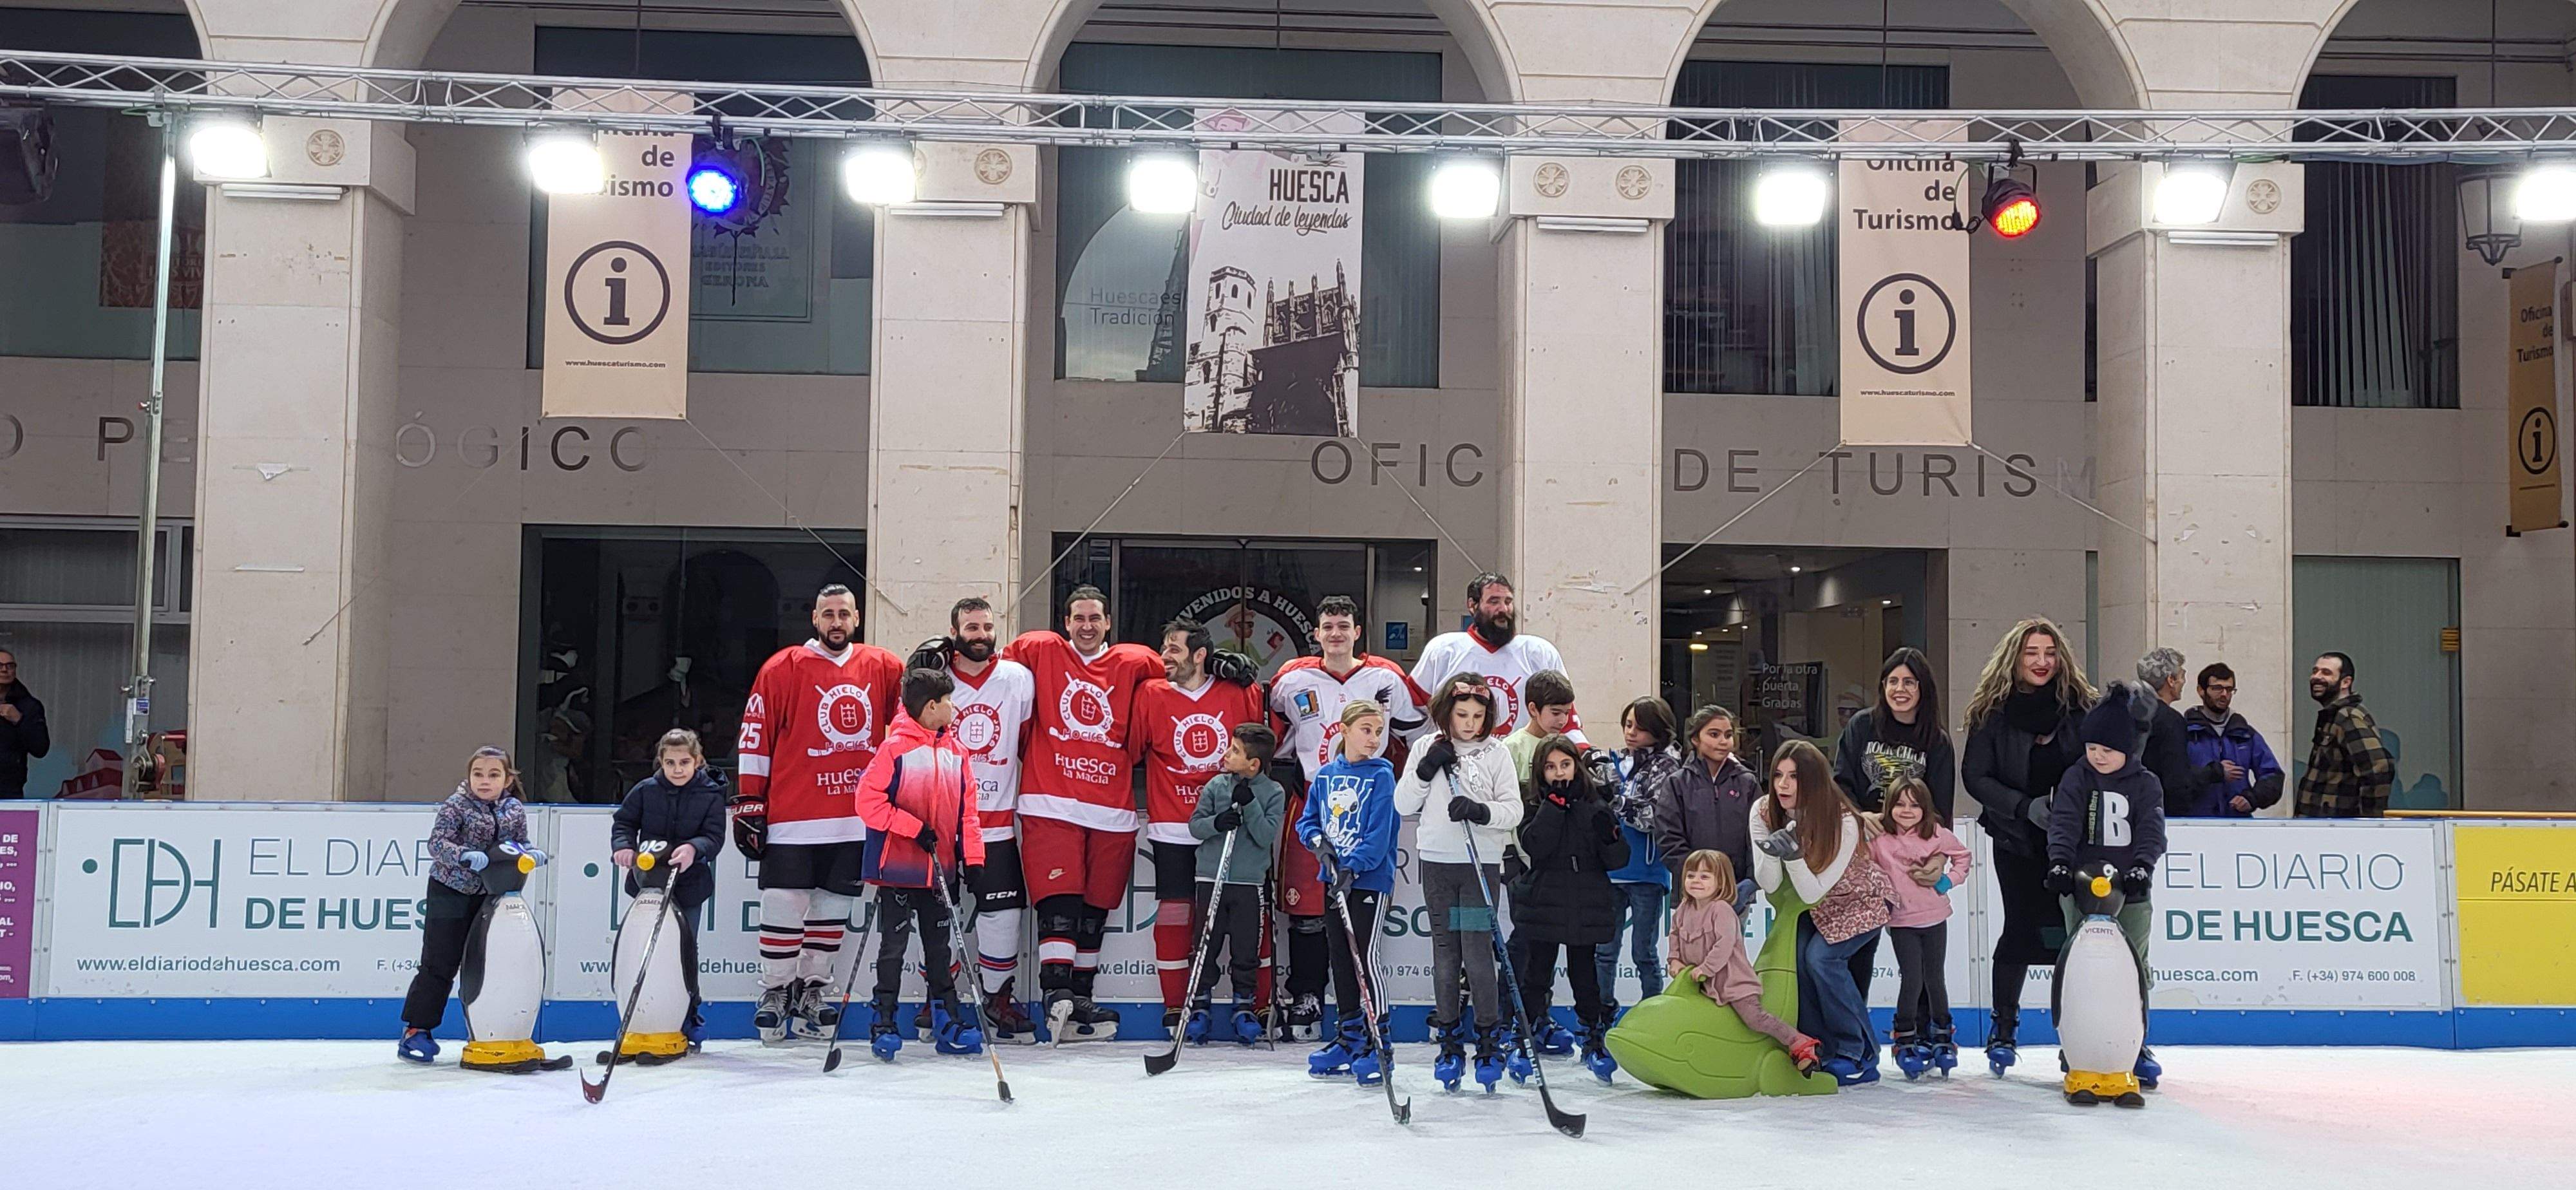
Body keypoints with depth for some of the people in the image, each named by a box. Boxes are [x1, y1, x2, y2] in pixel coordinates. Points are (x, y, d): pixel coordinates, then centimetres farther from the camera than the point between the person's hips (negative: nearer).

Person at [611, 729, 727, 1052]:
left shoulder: (711, 795, -5)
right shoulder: (645, 790, 0)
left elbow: (714, 836, -9)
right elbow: (623, 821, 7)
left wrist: (694, 848, -29)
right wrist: (623, 846, -13)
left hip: (689, 883, -1)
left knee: (685, 948, 4)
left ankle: (689, 1019, 18)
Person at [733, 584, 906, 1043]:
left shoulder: (883, 668, 7)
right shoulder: (783, 668, -2)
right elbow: (754, 739, -2)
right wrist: (749, 802, -5)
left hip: (856, 819, 3)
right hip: (793, 817, -3)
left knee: (833, 910, 11)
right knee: (785, 907, -3)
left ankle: (811, 989, 24)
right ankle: (775, 991, 13)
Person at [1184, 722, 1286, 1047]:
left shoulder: (1273, 793, -1)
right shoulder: (1216, 785, 3)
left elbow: (1267, 836, -10)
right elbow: (1195, 825, 2)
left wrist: (1249, 805, -19)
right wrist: (1218, 822, -17)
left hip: (1250, 883, -1)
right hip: (1212, 878, 1)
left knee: (1246, 950, 3)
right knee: (1206, 946, 4)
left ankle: (1244, 1008, 14)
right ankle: (1199, 1006, 14)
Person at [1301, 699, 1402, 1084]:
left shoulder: (1381, 776, -7)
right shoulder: (1325, 775, 8)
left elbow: (1380, 833, -14)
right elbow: (1307, 820, 14)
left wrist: (1352, 869, -22)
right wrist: (1318, 842, -7)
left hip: (1369, 879, -6)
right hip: (1333, 880, 6)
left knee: (1364, 958, -10)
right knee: (1340, 958, 12)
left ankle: (1378, 1045, -2)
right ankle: (1348, 1040, 24)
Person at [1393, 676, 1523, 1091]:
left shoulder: (1496, 754, 1)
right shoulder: (1429, 749, 6)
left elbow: (1513, 810, -3)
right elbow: (1403, 806, 4)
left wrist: (1480, 811, -21)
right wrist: (1427, 769, -9)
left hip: (1482, 864, -2)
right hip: (1437, 862, 2)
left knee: (1477, 953, -8)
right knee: (1445, 952, 7)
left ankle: (1489, 1040, 4)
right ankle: (1450, 1041, 16)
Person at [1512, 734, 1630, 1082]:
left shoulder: (1596, 805, 5)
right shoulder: (1534, 806, 2)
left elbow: (1617, 860, 4)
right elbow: (1534, 845, -16)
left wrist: (1610, 833, -17)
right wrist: (1556, 803, -16)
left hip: (1587, 908, 1)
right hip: (1544, 905, -1)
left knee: (1585, 974, 10)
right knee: (1537, 974, 3)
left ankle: (1594, 1041, 21)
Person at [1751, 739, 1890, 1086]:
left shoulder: (1844, 823, -32)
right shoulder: (1764, 812, -19)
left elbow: (1813, 892, -31)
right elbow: (1769, 886, -20)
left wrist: (1795, 856, -48)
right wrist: (1773, 853, -40)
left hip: (1859, 901, -4)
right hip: (1814, 905, 5)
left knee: (1821, 957, -24)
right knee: (1797, 957, -19)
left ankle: (1858, 1056, -9)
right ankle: (1822, 1051, -2)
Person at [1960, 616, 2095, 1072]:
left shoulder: (2079, 705, 2)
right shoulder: (1993, 711, -2)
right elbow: (1974, 775, -4)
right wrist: (2025, 805, -15)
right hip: (2016, 839, -1)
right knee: (2021, 929, 0)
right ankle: (2004, 1027, 17)